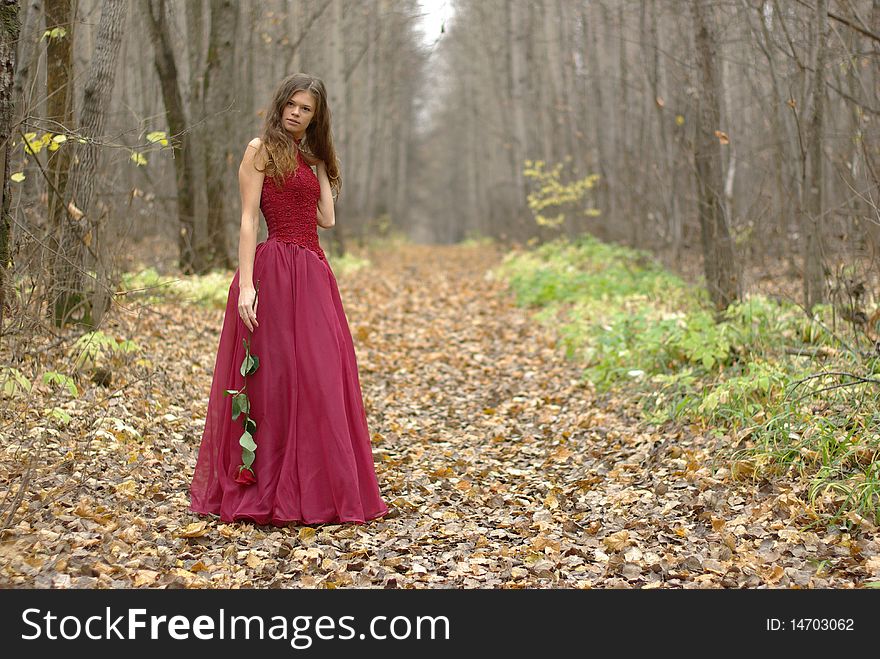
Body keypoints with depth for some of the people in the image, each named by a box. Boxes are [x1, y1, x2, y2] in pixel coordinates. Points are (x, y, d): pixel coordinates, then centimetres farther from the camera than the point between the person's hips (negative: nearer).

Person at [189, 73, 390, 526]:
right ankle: (259, 491, 5)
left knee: (319, 380, 6)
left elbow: (327, 218, 9)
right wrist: (245, 284, -17)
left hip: (313, 274, 7)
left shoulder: (310, 157, 20)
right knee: (272, 379, -4)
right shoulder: (261, 150, -1)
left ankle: (315, 489, 15)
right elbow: (248, 220, -8)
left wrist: (321, 163, 13)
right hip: (274, 270, -7)